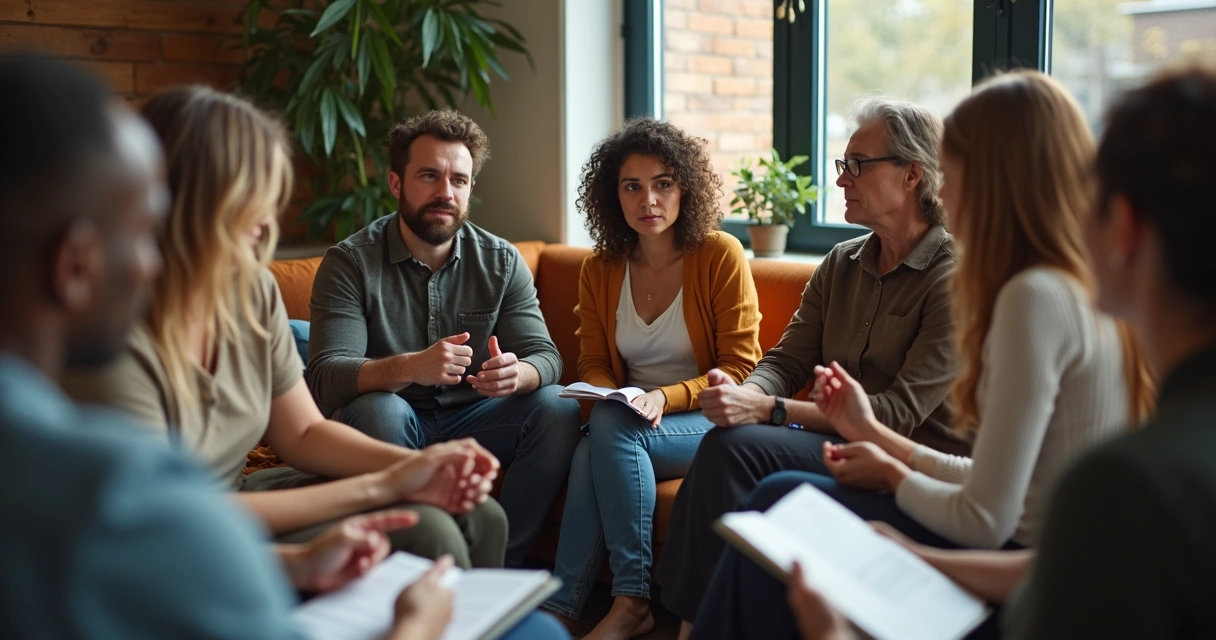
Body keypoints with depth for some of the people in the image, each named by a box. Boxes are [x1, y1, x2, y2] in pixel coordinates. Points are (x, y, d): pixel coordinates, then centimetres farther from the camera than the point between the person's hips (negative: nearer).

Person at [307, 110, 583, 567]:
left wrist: (518, 373, -33)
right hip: (395, 427, -3)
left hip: (473, 424, 3)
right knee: (379, 409, -34)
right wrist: (409, 367, -43)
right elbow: (325, 377, -22)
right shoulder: (350, 263, -10)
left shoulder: (501, 261, 1)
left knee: (557, 409, -21)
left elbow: (545, 357, -5)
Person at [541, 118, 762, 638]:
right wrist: (608, 397, -12)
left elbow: (738, 370, -7)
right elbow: (594, 364, 12)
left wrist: (666, 397, -22)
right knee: (598, 435, -31)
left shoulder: (721, 255, -6)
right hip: (630, 418, 4)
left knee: (609, 429, -32)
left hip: (709, 420, -4)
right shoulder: (600, 269, 8)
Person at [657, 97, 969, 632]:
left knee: (740, 445, -25)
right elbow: (789, 359, 11)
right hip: (836, 444, 7)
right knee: (724, 445, -22)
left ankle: (697, 618, -14)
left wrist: (767, 409, -23)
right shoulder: (841, 265, 14)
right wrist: (745, 392, -15)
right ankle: (690, 618, -16)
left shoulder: (954, 278, -12)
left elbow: (900, 412, -18)